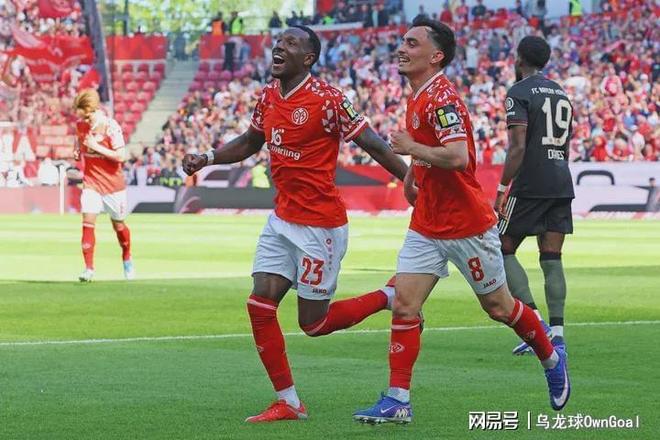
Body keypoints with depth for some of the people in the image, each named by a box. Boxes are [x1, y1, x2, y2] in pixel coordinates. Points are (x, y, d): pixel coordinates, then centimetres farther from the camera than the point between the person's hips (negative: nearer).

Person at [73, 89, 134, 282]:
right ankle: (88, 269, -13)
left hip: (113, 183, -3)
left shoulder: (111, 127, -17)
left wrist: (96, 147, -25)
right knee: (88, 222, -14)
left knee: (118, 224, 12)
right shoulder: (80, 125, -1)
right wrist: (77, 152, -2)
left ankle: (127, 260, 39)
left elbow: (121, 156, -20)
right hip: (91, 182, 3)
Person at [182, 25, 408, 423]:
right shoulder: (268, 97, 7)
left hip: (320, 225, -7)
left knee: (313, 323, 0)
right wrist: (207, 159, 11)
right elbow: (250, 143, 24)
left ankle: (391, 297, 22)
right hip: (282, 219, 7)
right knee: (260, 305, -3)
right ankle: (288, 403, 6)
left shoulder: (327, 100, -16)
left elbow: (372, 143, -15)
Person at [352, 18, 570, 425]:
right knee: (404, 306, -4)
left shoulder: (441, 98, -20)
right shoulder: (419, 98, 10)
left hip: (467, 226, -8)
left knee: (498, 306, 9)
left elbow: (457, 156, -32)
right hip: (427, 227, 8)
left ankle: (553, 360, 34)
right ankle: (397, 402, -4)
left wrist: (412, 148, -22)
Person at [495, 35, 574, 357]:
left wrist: (502, 190, -14)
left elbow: (518, 146, -15)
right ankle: (557, 331, 0)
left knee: (504, 250, 3)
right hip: (562, 185, 7)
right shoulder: (561, 94, 17)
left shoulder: (518, 93, -6)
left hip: (530, 185, -7)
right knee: (551, 258, 7)